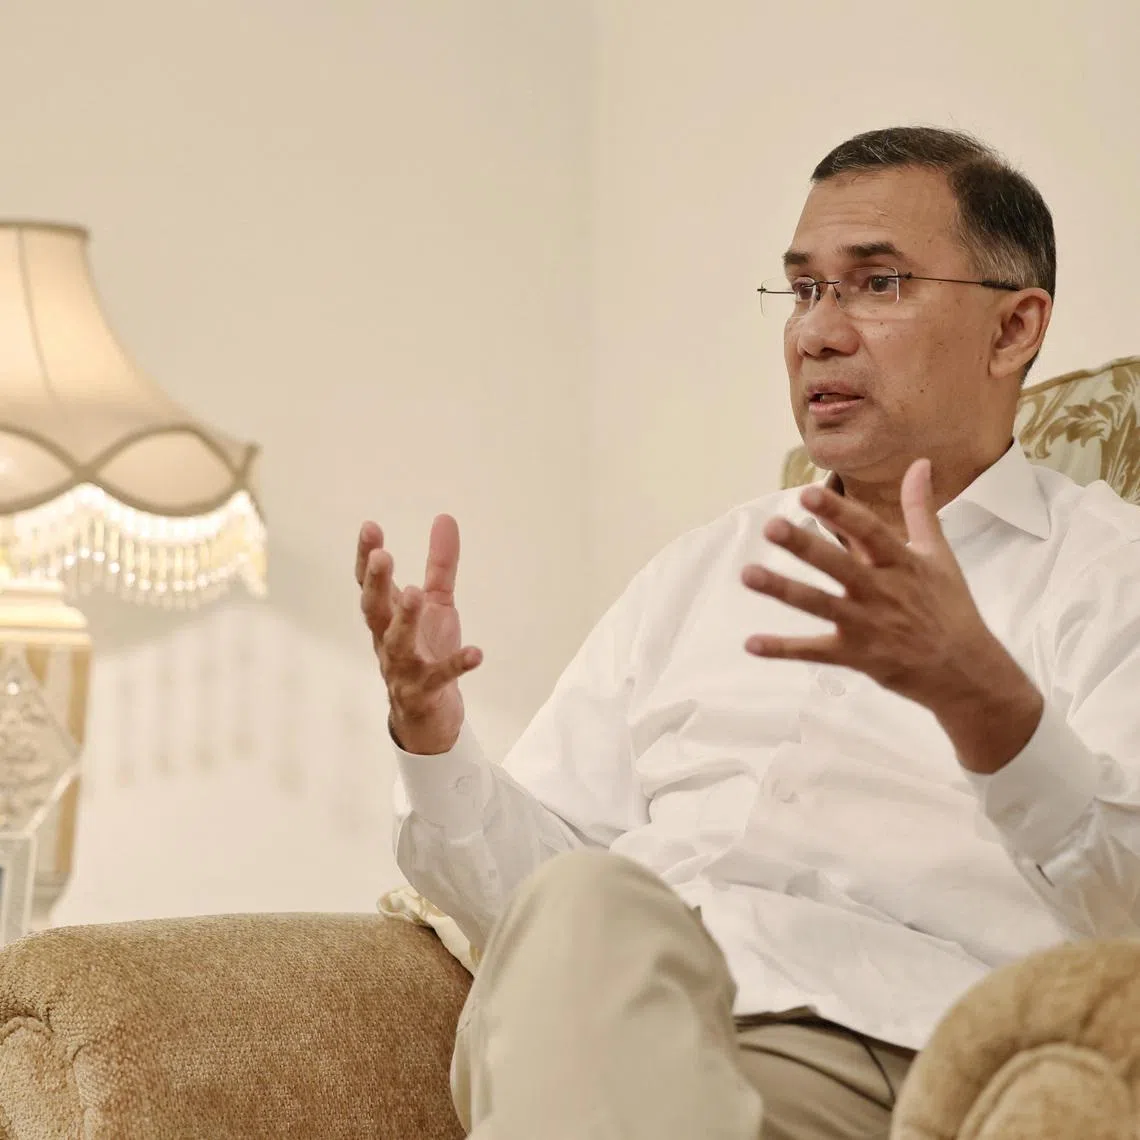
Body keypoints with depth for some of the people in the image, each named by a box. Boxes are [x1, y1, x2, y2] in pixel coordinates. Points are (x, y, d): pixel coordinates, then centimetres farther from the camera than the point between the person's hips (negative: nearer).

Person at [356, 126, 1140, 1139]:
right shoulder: (697, 571, 26)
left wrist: (980, 692, -26)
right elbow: (531, 890, 19)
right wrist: (432, 736, -1)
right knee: (584, 903, -31)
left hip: (873, 1041, -4)